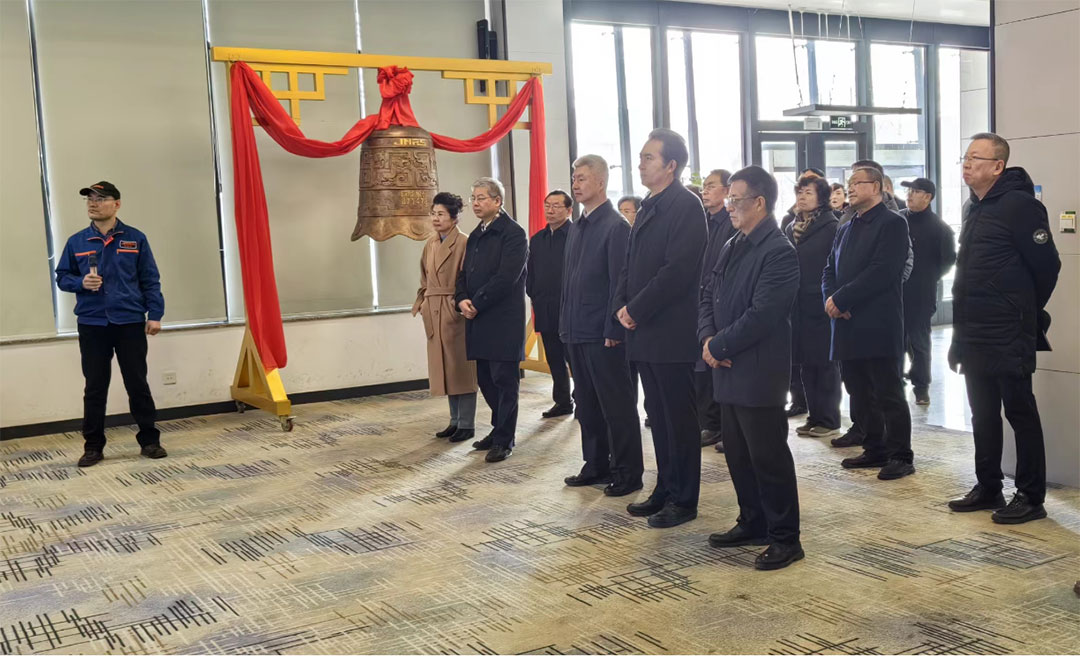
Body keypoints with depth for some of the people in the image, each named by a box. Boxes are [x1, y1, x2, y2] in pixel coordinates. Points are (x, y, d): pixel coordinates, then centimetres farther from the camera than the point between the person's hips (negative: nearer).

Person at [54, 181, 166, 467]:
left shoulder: (135, 239, 2)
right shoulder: (76, 242, 5)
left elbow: (150, 280, 3)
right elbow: (62, 278, 12)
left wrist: (155, 314, -4)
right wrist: (81, 282, -9)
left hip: (130, 323, -1)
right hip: (92, 325, 1)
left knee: (138, 384, 5)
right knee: (95, 387, 7)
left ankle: (149, 441, 15)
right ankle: (93, 446, 16)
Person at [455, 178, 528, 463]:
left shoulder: (513, 234, -9)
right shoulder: (475, 236, 17)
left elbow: (506, 277, -18)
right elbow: (465, 273, 17)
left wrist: (477, 304, -15)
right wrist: (462, 300, -3)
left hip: (503, 319, -8)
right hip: (478, 320, 8)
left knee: (504, 380, -1)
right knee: (486, 379, 13)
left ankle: (503, 440, 7)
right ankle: (500, 429, 27)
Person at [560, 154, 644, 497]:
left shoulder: (616, 226, -11)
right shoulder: (576, 227, 14)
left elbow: (619, 282, -15)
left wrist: (613, 330, -17)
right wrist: (565, 324, 12)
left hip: (603, 334, -8)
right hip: (577, 332, 8)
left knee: (617, 405, 1)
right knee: (587, 403, 14)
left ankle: (628, 472, 11)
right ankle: (596, 464, 26)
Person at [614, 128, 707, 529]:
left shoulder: (685, 206, -11)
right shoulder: (648, 207, 16)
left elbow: (678, 269, -20)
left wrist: (637, 310, -15)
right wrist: (622, 306, 1)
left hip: (672, 333, -8)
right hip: (644, 331, 8)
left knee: (679, 417, 1)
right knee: (659, 416, 15)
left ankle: (684, 500, 11)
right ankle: (665, 490, 25)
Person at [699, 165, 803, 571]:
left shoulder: (778, 253, -15)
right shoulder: (733, 247, 14)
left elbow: (761, 316, -21)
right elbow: (709, 298, 14)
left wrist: (718, 345, -13)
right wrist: (707, 339, -3)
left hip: (759, 373, -9)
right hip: (729, 370, 9)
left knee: (768, 455, -1)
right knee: (738, 453, 16)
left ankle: (784, 538, 11)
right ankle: (753, 523, 31)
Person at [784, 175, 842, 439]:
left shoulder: (832, 227, -6)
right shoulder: (791, 228, 14)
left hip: (821, 305, -6)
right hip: (797, 306, 6)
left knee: (825, 362, 0)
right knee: (806, 362, 9)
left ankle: (829, 420, 9)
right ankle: (815, 417, 18)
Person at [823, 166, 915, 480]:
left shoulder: (892, 224, -5)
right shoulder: (845, 229, 20)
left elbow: (882, 271, -16)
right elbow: (829, 271, 16)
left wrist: (841, 299, -15)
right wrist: (830, 298, -5)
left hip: (879, 326, -7)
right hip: (848, 326, 8)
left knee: (888, 395, -2)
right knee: (860, 394, 12)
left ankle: (901, 456, 6)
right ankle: (874, 450, 24)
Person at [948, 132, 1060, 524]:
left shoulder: (1019, 205, -12)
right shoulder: (976, 210, 15)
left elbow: (1047, 264, -13)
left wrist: (1025, 312, 1)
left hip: (1009, 338, -9)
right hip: (974, 336, 9)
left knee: (1020, 412, -1)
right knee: (983, 414, 14)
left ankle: (1031, 497, 7)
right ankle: (987, 488, 25)